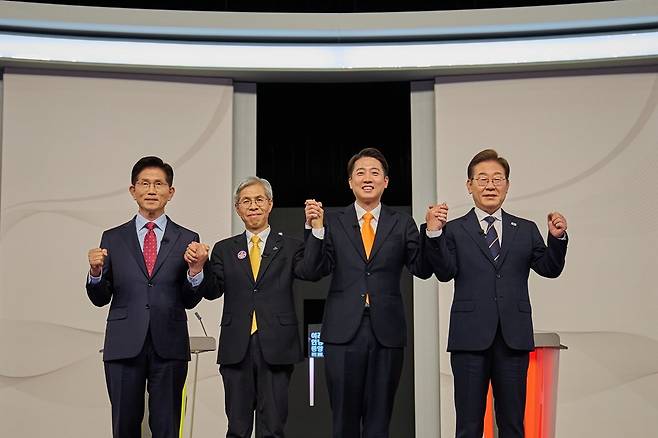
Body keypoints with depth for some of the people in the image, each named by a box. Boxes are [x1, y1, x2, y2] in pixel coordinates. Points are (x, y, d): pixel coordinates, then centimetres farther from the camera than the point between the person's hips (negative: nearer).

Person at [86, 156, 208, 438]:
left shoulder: (187, 240, 5)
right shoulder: (113, 239, 7)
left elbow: (190, 302, 4)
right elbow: (100, 299, 8)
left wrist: (195, 271, -15)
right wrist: (96, 272, -12)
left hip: (169, 348, 0)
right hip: (124, 347, 1)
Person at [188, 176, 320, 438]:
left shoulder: (289, 247, 6)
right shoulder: (224, 250, 11)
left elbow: (311, 272, -13)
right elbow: (212, 291, 0)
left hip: (276, 347, -1)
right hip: (237, 347, 2)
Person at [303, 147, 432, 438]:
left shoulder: (402, 224, 8)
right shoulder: (332, 222, 6)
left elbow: (422, 269, 0)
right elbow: (318, 270, -3)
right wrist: (316, 229, -15)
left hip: (387, 332, 1)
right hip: (343, 331, 0)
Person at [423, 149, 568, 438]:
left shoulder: (526, 230, 12)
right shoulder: (454, 231, 4)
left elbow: (550, 269, 5)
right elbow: (445, 272, -9)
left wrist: (557, 238, -13)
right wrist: (433, 234, -22)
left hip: (514, 337, 2)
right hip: (470, 338, -2)